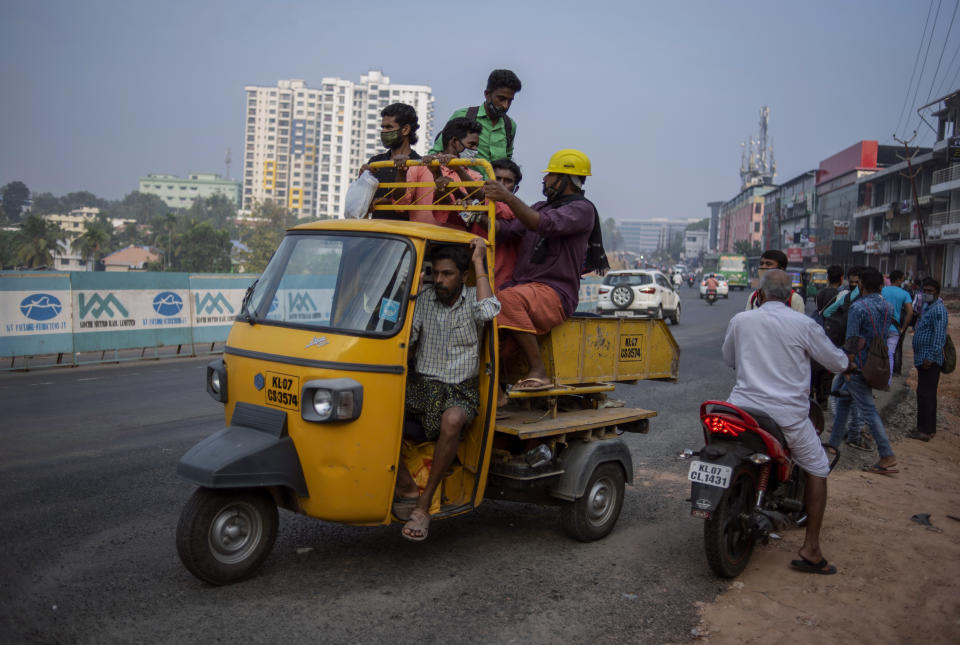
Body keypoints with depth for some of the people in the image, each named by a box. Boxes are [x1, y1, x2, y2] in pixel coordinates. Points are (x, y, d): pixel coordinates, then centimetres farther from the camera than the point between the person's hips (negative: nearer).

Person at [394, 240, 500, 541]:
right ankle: (406, 490, -22)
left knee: (451, 421, -38)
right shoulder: (424, 296, 8)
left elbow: (488, 311, -23)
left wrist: (478, 262, -15)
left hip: (461, 390, -3)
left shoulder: (472, 298, 2)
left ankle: (424, 504, -26)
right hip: (422, 383, 3)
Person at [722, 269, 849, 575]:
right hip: (787, 416, -3)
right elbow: (836, 362, 5)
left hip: (742, 409, 3)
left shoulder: (740, 320, 3)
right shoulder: (804, 325, -5)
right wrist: (845, 359, 29)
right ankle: (810, 550, 9)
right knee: (817, 469, 14)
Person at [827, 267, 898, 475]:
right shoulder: (886, 307, 7)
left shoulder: (858, 307, -17)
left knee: (868, 410, -6)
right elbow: (885, 335, 15)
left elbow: (852, 341, -18)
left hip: (859, 365, -8)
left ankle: (888, 457, -8)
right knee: (843, 401, 20)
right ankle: (834, 443, 27)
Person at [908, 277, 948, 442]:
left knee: (925, 394, -8)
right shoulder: (927, 306, 18)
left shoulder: (938, 309, -14)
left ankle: (925, 431, -5)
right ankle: (929, 428, 23)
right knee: (927, 394, 15)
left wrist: (930, 357, -24)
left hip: (929, 361, -10)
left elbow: (939, 336, -21)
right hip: (923, 359, 10)